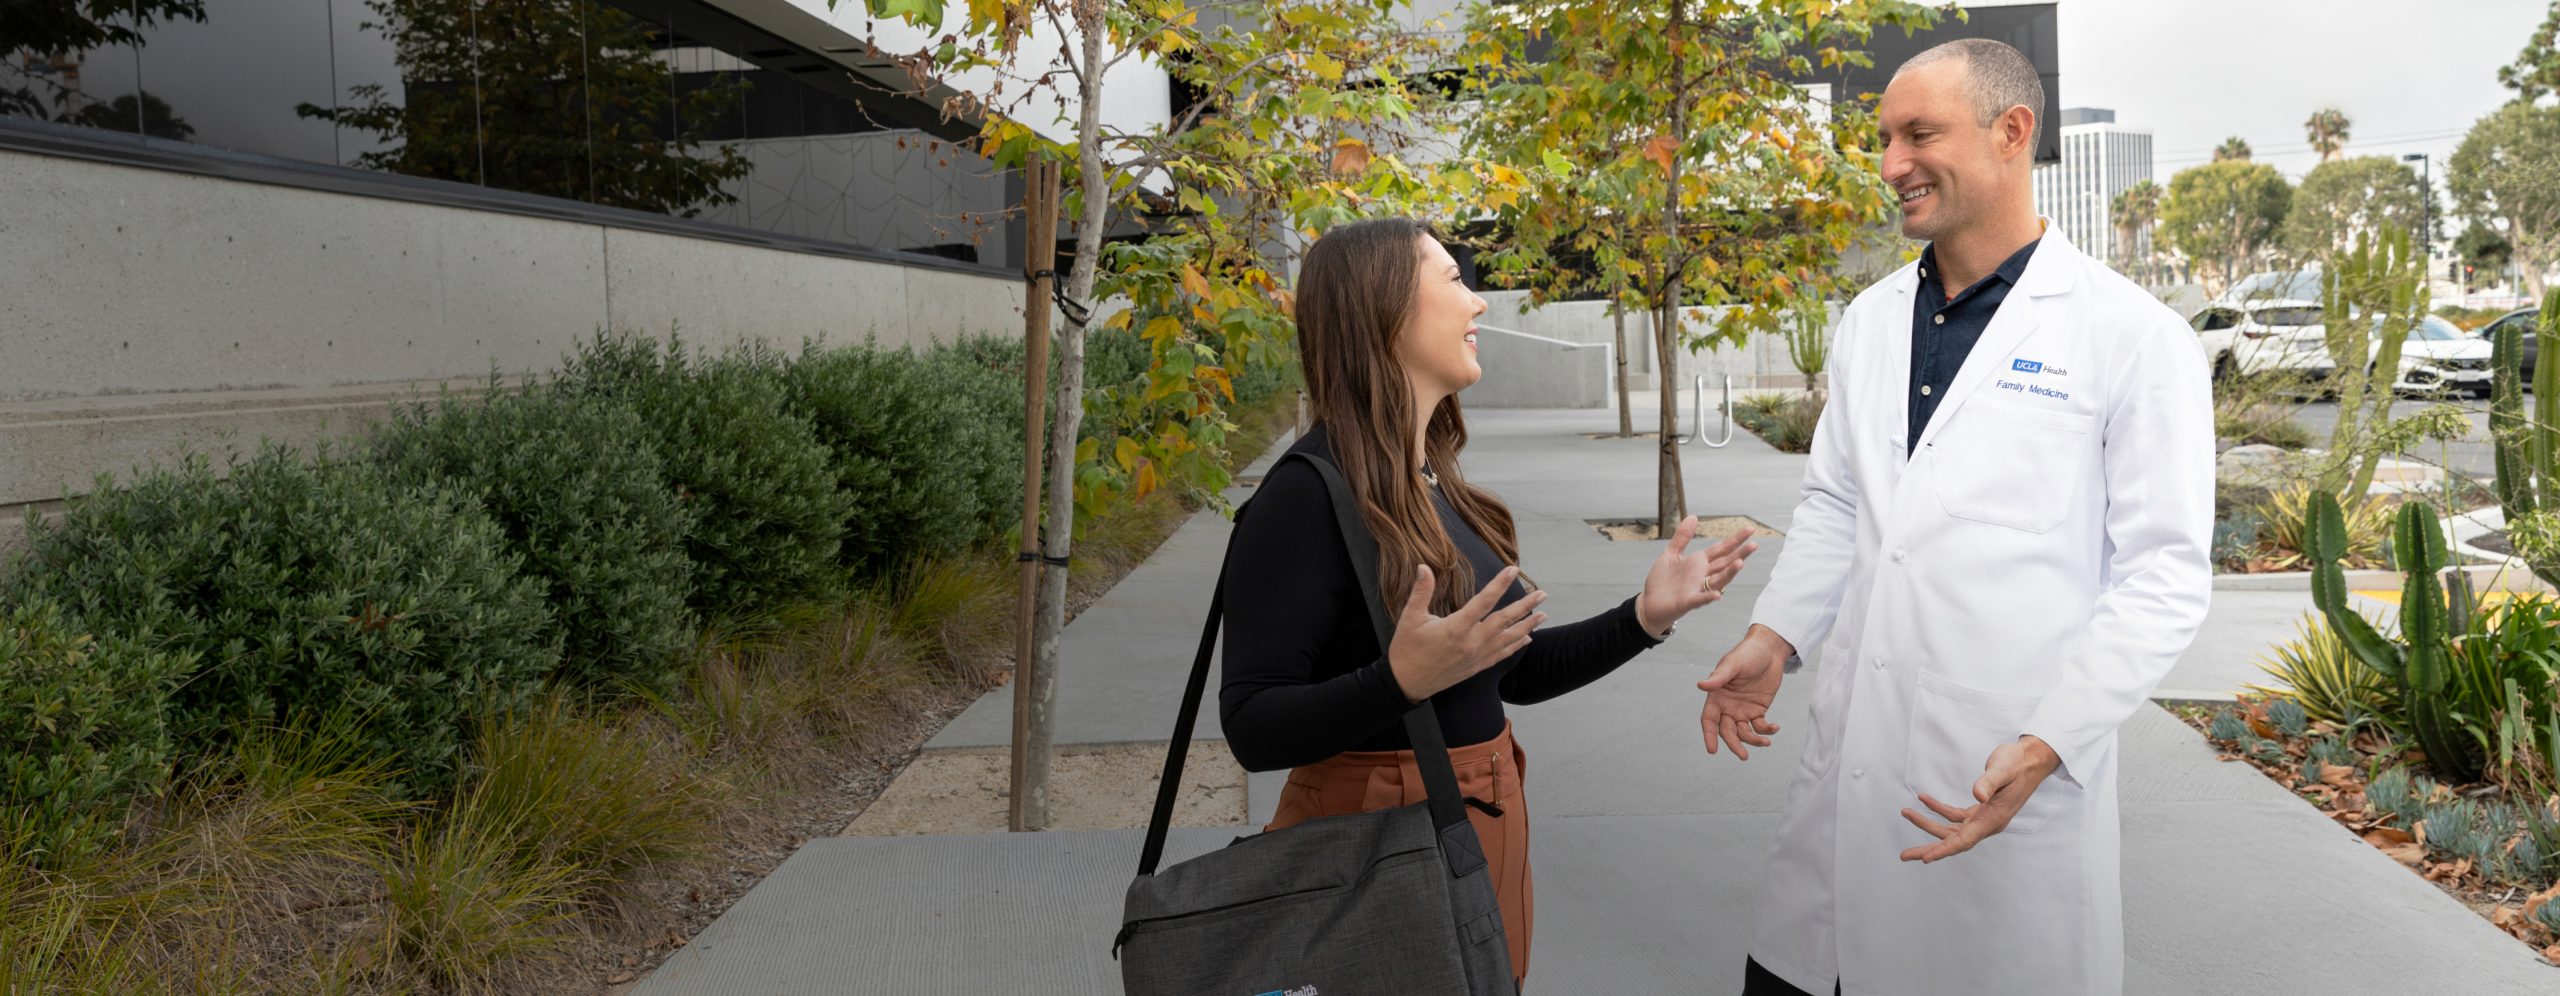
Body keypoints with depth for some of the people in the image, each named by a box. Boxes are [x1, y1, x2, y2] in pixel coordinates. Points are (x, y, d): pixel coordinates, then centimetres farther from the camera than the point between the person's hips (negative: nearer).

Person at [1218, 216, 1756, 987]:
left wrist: (1645, 616, 3)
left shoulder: (1437, 485, 7)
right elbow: (1252, 730, -21)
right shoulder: (1308, 495, -18)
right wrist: (1402, 680, -34)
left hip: (1486, 828, 8)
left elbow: (1515, 671, 15)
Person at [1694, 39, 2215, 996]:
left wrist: (2047, 746, -17)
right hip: (1847, 763, 5)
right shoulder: (1871, 318, 11)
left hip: (2015, 778, -5)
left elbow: (2165, 574, -9)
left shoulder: (2134, 336, -8)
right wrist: (1773, 633, 4)